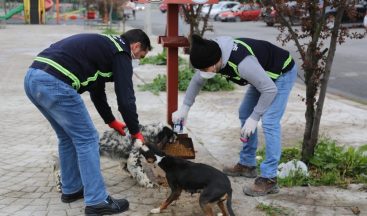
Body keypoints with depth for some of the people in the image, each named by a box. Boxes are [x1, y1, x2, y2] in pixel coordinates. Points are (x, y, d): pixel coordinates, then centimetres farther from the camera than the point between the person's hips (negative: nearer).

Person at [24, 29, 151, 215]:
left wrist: (111, 121, 41)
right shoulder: (120, 53, 3)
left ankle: (71, 189, 34)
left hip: (32, 77, 10)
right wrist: (135, 132, 12)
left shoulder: (103, 45, 30)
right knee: (87, 139, 1)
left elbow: (96, 89, 37)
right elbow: (125, 97, -1)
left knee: (68, 137, 23)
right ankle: (97, 201, 6)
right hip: (55, 83, -10)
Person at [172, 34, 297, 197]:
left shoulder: (243, 63, -41)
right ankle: (247, 165, 24)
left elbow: (270, 89, -32)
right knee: (245, 114, 12)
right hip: (263, 73, 9)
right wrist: (184, 108, 3)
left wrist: (254, 118, -25)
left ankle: (269, 179, -14)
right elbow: (197, 81, 4)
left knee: (269, 122, -18)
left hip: (282, 72, -9)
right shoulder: (212, 57, -16)